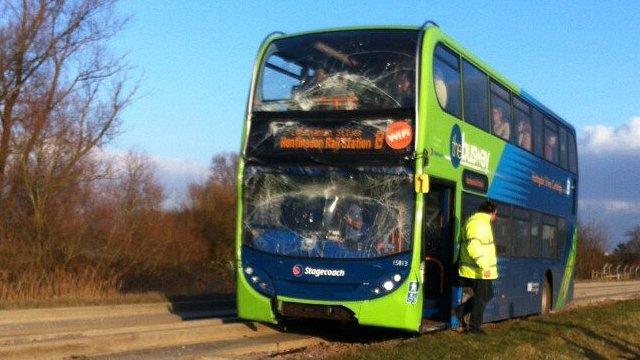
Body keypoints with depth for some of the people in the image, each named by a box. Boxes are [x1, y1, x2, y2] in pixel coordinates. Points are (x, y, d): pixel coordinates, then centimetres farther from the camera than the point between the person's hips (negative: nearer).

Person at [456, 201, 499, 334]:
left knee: (487, 294, 19)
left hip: (478, 270, 10)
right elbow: (473, 247, -29)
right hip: (478, 272, -10)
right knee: (481, 298, 2)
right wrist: (484, 266, -29)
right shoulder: (478, 223, -19)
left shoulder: (482, 223, 16)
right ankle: (475, 326, 12)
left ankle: (461, 310, 19)